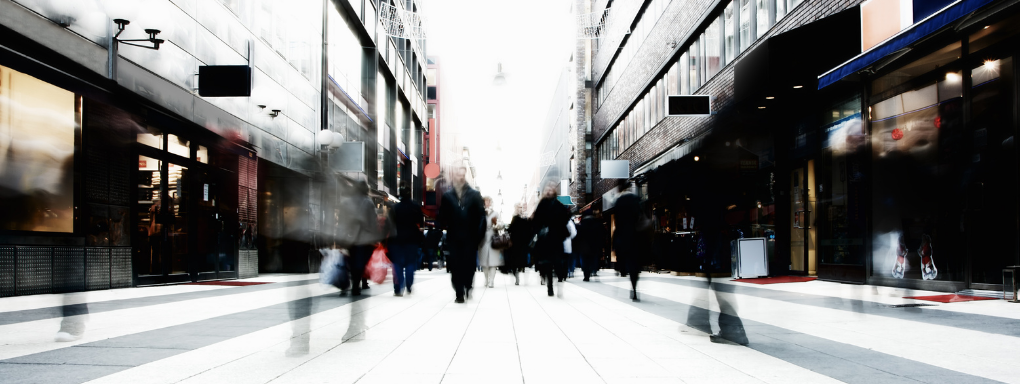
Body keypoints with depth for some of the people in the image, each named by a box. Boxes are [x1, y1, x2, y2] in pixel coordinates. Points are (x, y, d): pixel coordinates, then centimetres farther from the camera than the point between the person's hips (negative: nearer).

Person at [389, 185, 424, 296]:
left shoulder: (395, 208, -4)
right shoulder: (416, 206, -3)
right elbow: (421, 222, -2)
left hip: (398, 238, 0)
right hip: (412, 238, 0)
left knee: (398, 263, 4)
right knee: (410, 262, 10)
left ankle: (398, 288, -5)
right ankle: (409, 286, 3)